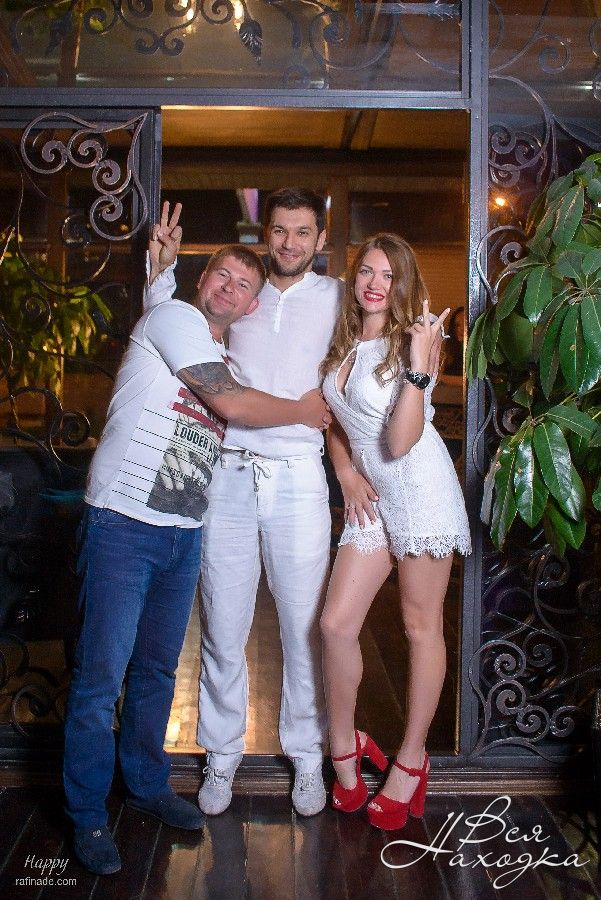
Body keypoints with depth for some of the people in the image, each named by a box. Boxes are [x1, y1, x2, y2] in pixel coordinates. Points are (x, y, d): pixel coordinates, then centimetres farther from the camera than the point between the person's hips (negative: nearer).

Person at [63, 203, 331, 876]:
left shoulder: (222, 358, 19)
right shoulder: (174, 317, -4)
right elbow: (231, 404, -12)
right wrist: (302, 411, 2)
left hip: (183, 535, 7)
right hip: (124, 523, -7)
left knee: (157, 670, 16)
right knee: (102, 676, -2)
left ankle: (145, 783, 33)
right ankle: (87, 814, 12)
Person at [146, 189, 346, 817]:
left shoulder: (334, 297, 8)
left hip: (297, 476, -1)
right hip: (227, 475, 2)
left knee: (304, 627, 4)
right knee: (222, 627, 7)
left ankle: (306, 754, 23)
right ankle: (222, 754, 24)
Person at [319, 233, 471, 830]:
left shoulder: (411, 344, -8)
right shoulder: (343, 344, 10)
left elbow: (400, 441, -17)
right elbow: (333, 420, 22)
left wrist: (419, 367, -23)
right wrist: (345, 473, 7)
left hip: (421, 490, -6)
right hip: (371, 497, 6)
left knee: (421, 627, 4)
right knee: (336, 623, -1)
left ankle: (410, 760, 20)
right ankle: (345, 748, 19)